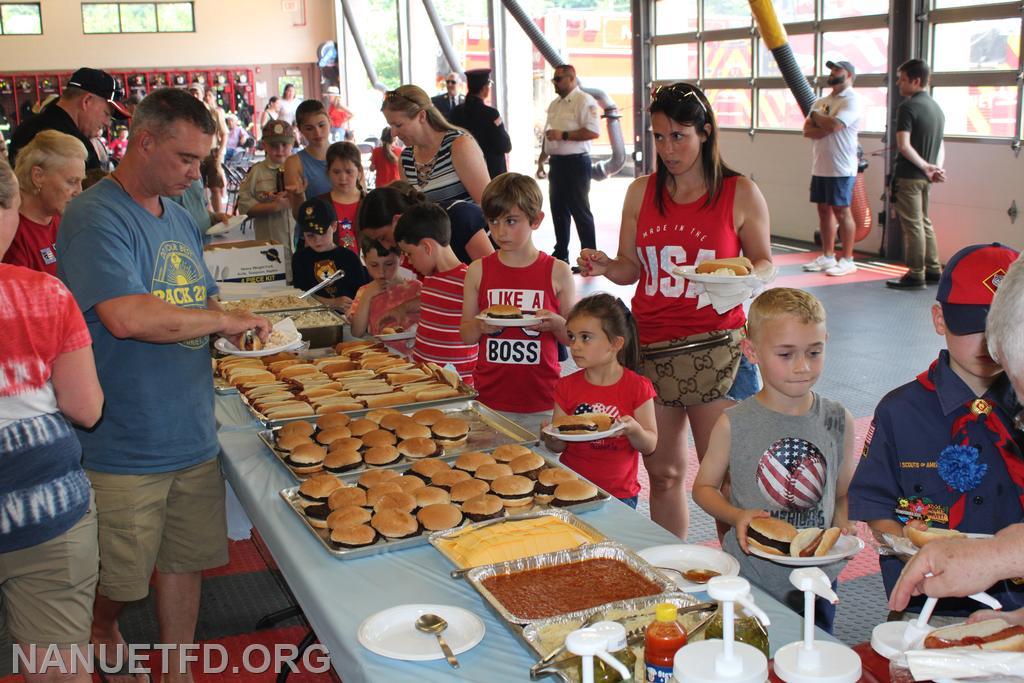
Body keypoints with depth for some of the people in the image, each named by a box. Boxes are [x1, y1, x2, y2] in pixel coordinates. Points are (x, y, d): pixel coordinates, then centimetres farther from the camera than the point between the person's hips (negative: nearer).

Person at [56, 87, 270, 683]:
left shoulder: (180, 216, 11)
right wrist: (222, 320, -18)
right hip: (123, 447, -7)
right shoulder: (95, 217, -16)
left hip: (192, 433, 7)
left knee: (185, 562, 16)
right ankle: (106, 633, 40)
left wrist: (238, 330, 1)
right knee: (117, 577, 10)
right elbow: (127, 317, -29)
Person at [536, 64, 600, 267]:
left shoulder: (584, 101, -10)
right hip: (556, 162, 8)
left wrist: (563, 135, -20)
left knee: (580, 210, -4)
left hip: (576, 162, -8)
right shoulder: (554, 104, 16)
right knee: (558, 209, 13)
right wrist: (541, 160, 20)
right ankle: (560, 253, 23)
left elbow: (593, 132, -21)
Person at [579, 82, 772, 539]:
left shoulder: (740, 193, 0)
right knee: (663, 473, 11)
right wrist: (604, 266, -10)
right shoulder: (641, 193, 8)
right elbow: (631, 268, 12)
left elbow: (764, 263, 6)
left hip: (714, 348, -3)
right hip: (651, 347, 3)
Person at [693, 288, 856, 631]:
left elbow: (845, 493, 8)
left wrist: (844, 527, -11)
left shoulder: (838, 421, -2)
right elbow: (704, 487, 0)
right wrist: (737, 516, -17)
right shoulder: (734, 424, -10)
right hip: (748, 578, -2)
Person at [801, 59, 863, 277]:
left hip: (841, 168, -7)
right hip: (820, 166, 8)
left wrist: (815, 116, -4)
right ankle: (827, 256, 19)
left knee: (841, 211, -4)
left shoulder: (852, 101, -8)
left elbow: (834, 124, -23)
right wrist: (828, 127, -14)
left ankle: (847, 259, 2)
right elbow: (807, 131, 4)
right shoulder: (821, 102, 15)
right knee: (824, 210, 11)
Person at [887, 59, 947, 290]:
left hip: (908, 175, -8)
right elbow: (940, 145, 16)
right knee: (924, 222, 17)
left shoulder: (908, 107, -14)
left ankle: (916, 275, 0)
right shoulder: (937, 108, 14)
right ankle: (933, 270, 22)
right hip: (924, 178, 8)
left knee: (912, 224, -4)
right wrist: (936, 167, 3)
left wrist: (926, 166, -14)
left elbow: (904, 146, -21)